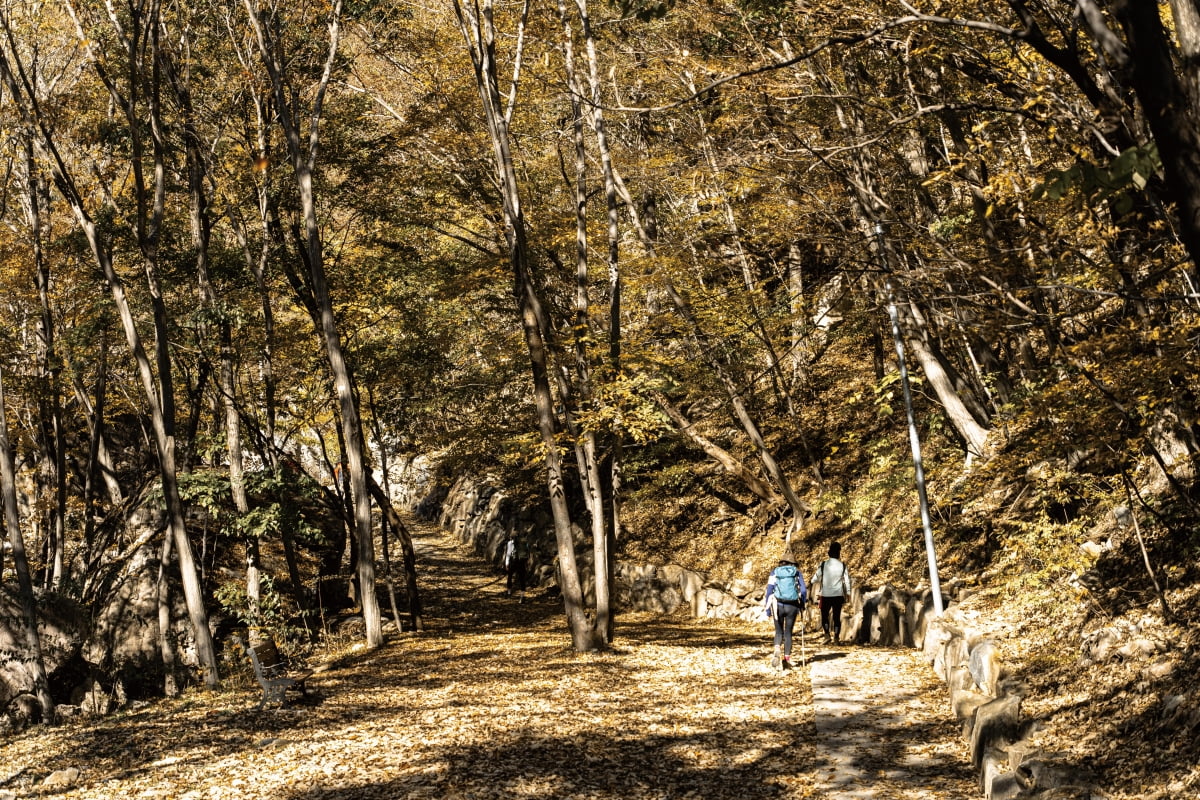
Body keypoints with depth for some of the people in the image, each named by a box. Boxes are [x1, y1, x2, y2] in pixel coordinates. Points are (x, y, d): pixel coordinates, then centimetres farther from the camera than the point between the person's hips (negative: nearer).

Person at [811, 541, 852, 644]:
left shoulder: (823, 565, -7)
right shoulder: (842, 566, -3)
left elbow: (816, 578, 1)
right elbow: (847, 580, 0)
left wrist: (811, 582, 23)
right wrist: (847, 593, 10)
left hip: (825, 595, -1)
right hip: (838, 595, 1)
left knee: (824, 615, 10)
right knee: (837, 617, 9)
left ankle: (826, 634, -7)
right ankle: (836, 637, 9)